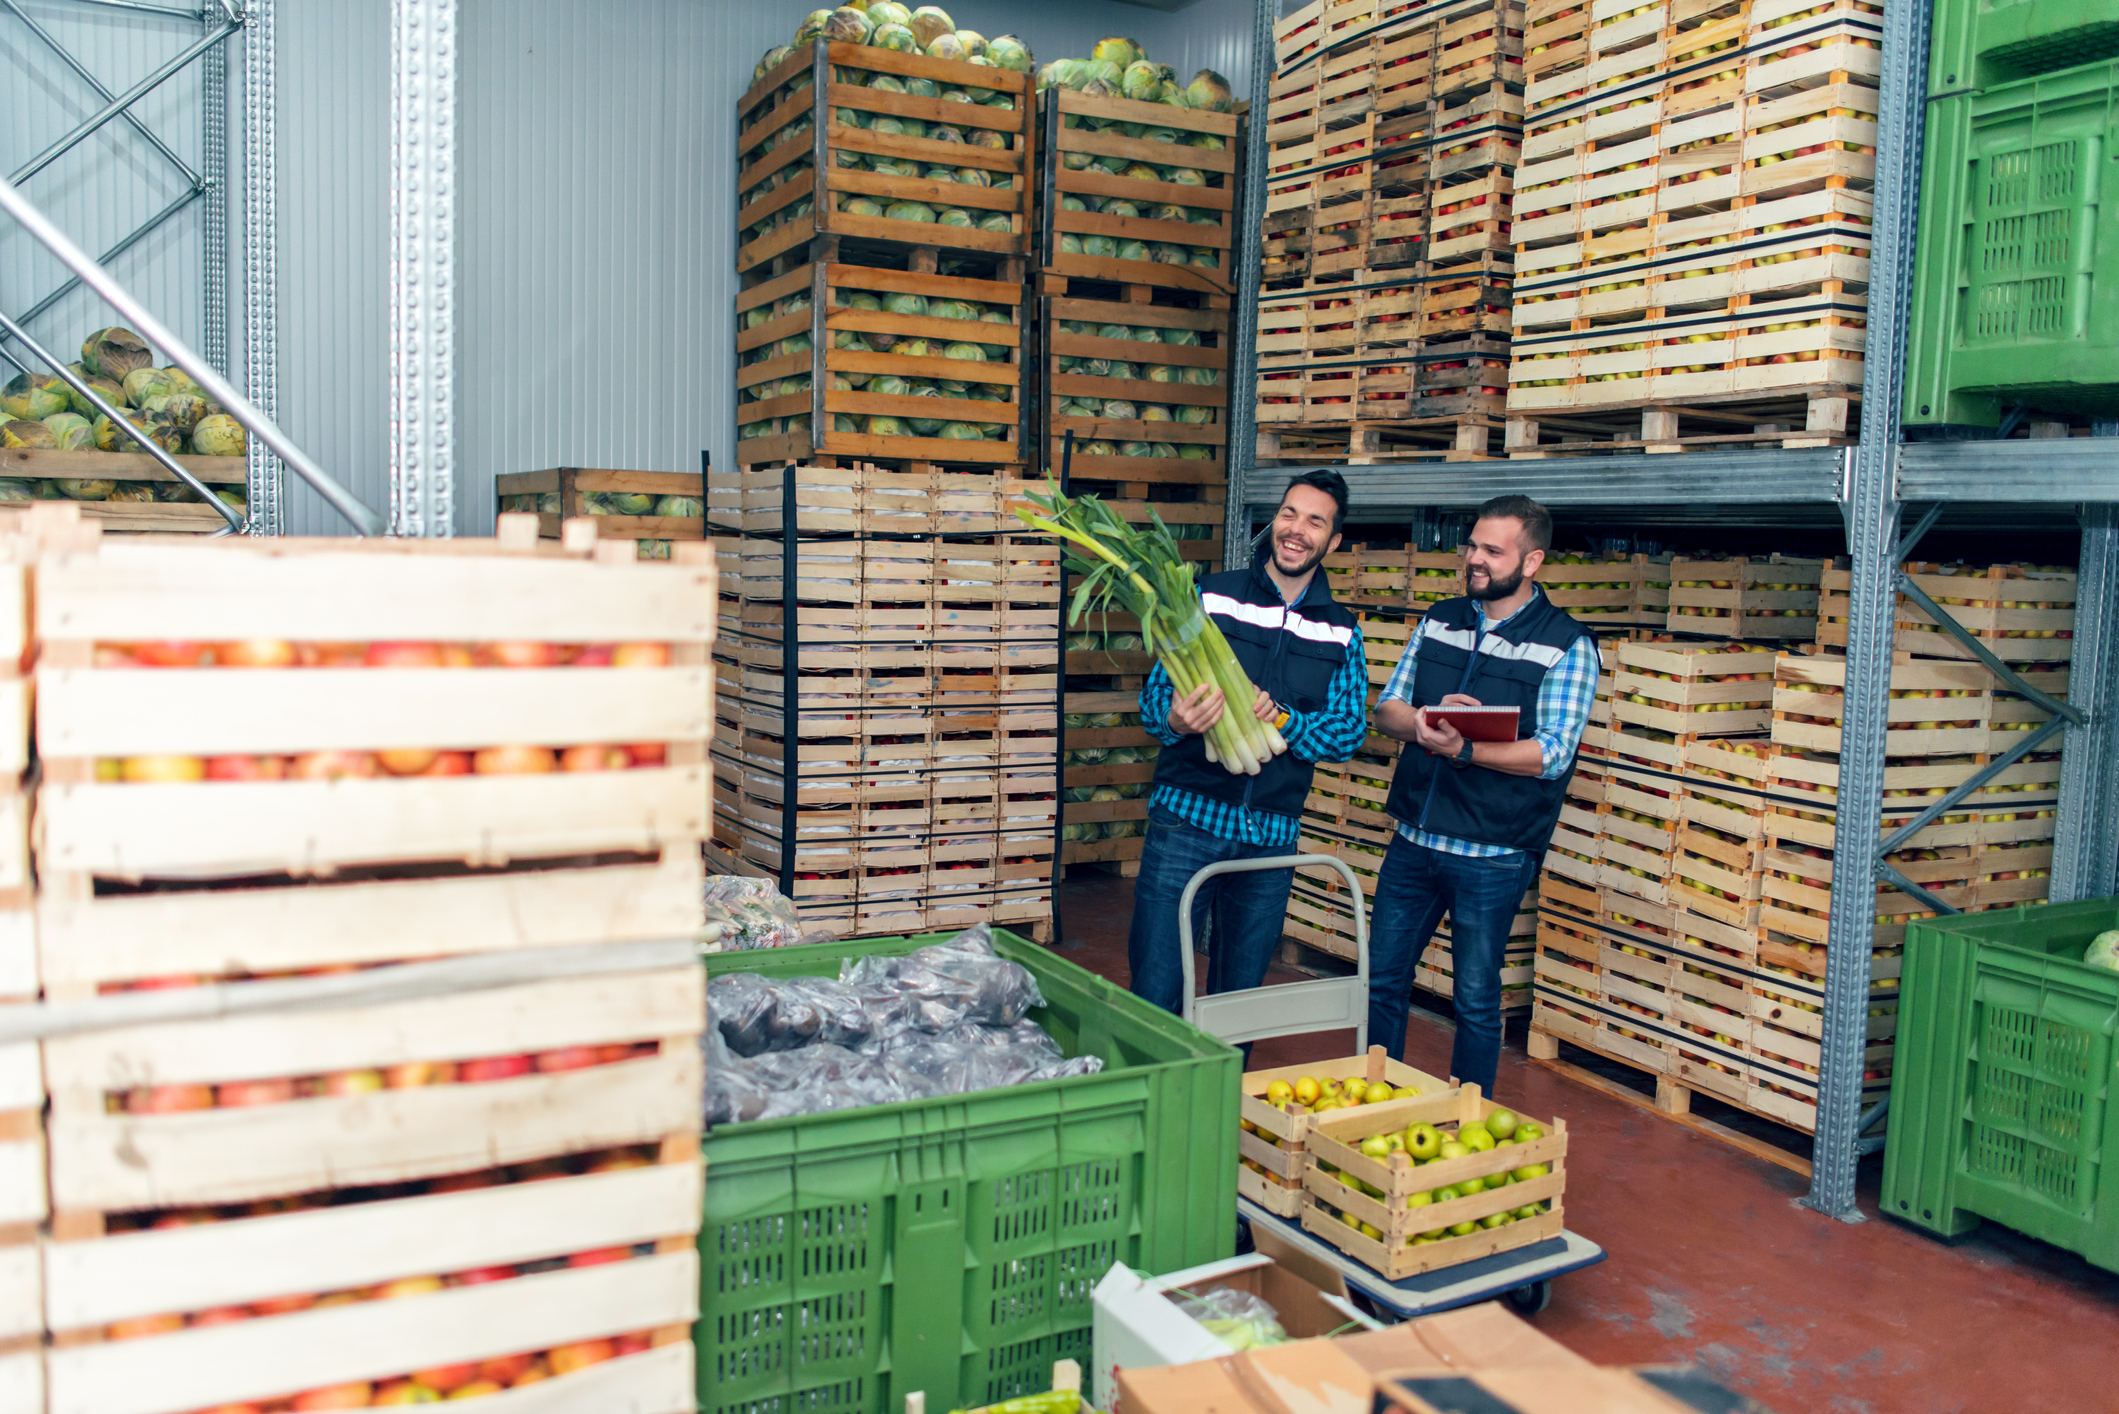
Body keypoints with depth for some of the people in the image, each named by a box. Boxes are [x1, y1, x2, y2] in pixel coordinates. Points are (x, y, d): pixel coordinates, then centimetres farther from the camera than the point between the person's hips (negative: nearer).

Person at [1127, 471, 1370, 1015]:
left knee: (1240, 1000, 13)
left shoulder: (1342, 633, 9)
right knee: (1155, 996, -4)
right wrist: (1175, 720, -24)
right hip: (1186, 817, -2)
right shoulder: (1210, 596, 2)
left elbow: (1349, 731, 2)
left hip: (1272, 837, 3)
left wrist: (1281, 719, -17)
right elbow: (1154, 696, 0)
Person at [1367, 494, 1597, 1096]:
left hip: (1492, 857, -5)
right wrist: (1425, 722, -15)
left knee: (1477, 1000, 6)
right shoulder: (1439, 621, 9)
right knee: (1382, 978, 12)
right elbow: (1386, 708, 8)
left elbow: (1551, 754, -14)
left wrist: (1463, 749, -28)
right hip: (1413, 841, 5)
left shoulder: (1567, 645, -7)